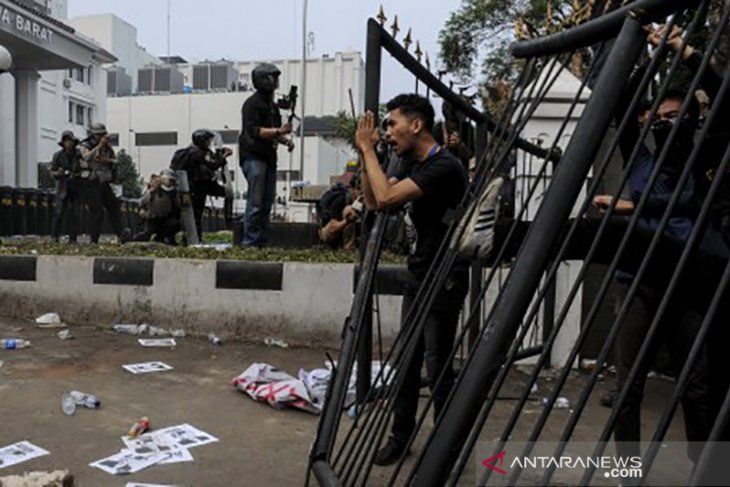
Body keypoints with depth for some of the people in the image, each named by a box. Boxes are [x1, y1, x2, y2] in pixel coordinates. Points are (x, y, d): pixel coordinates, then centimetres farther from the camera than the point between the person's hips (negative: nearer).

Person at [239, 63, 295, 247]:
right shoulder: (252, 103, -6)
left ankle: (262, 241, 14)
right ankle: (250, 242, -7)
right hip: (253, 157, -8)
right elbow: (253, 131, -17)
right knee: (256, 202, -11)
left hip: (269, 158, 8)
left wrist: (285, 140, 8)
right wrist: (278, 131, -24)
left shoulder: (273, 105, 20)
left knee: (267, 202, 8)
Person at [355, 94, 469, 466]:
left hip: (444, 280, -8)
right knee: (407, 360, 13)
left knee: (437, 366, -1)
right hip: (417, 276, 9)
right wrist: (366, 153, 3)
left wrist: (368, 149, -16)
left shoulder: (444, 167, -20)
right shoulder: (414, 166, 10)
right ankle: (401, 437, 26)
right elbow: (373, 201, 12)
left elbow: (386, 198, -28)